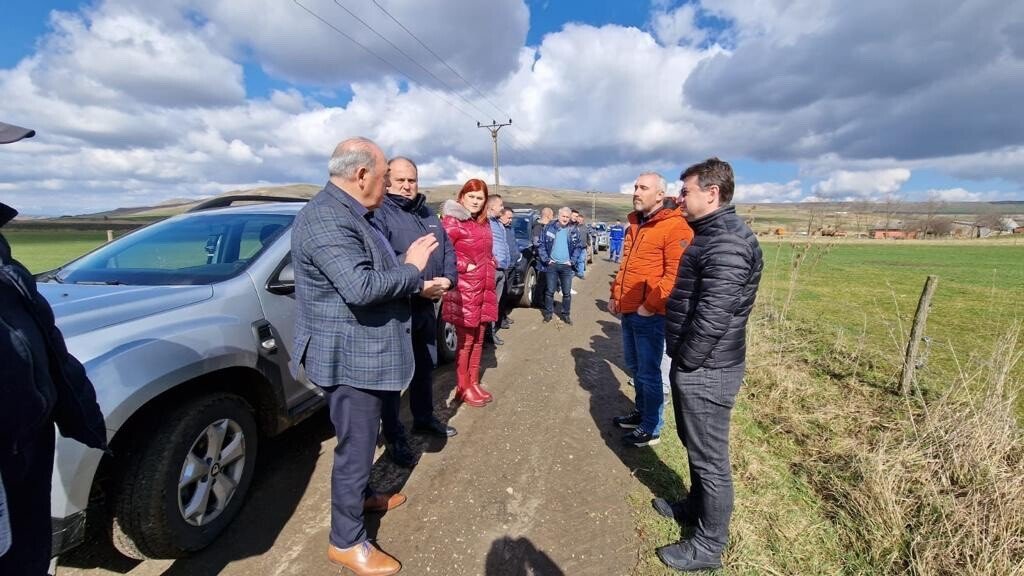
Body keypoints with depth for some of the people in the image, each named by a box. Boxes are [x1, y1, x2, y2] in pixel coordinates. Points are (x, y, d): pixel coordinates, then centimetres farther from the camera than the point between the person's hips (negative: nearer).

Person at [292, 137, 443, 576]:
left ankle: (359, 496, 47)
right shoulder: (326, 219, -23)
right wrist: (411, 269, -19)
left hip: (365, 353, 10)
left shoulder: (352, 214, 11)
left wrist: (417, 286, 6)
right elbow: (360, 288, -34)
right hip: (349, 357, -10)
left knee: (361, 442, 26)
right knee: (355, 447, 4)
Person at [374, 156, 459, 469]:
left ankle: (424, 418, 41)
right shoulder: (380, 214, -13)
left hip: (426, 306, 8)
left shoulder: (428, 215, 13)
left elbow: (448, 248, 13)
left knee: (426, 366, 21)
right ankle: (394, 436, 20)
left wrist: (448, 278, -6)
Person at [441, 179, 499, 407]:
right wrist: (466, 267, -16)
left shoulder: (484, 224, 14)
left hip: (484, 290, 7)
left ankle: (474, 383, 27)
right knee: (465, 341, 2)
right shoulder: (452, 222, -10)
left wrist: (491, 266, 8)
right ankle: (463, 388, 16)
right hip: (464, 291, -7)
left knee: (478, 339, 14)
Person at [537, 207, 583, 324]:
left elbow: (579, 246, 7)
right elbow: (541, 244, -1)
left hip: (566, 265, 1)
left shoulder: (574, 230, 3)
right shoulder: (549, 227, -1)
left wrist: (572, 260, -3)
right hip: (552, 264, -1)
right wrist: (546, 259, -8)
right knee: (550, 291, 5)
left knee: (567, 292, 6)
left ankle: (566, 314, 19)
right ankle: (548, 313, 19)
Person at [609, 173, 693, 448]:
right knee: (635, 368, 20)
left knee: (649, 373, 4)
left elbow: (675, 274, -20)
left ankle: (651, 429, 20)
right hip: (628, 311, 8)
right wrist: (615, 295, 16)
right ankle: (641, 412, 37)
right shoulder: (634, 226, 15)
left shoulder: (675, 227, -14)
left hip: (650, 315, -8)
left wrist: (650, 305, -19)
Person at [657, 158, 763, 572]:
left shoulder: (727, 244, -23)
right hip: (697, 366, 10)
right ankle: (696, 506, 45)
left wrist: (685, 363, -15)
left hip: (706, 371, -10)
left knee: (710, 458, 6)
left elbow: (712, 319, -28)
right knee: (696, 446, 25)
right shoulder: (712, 234, 12)